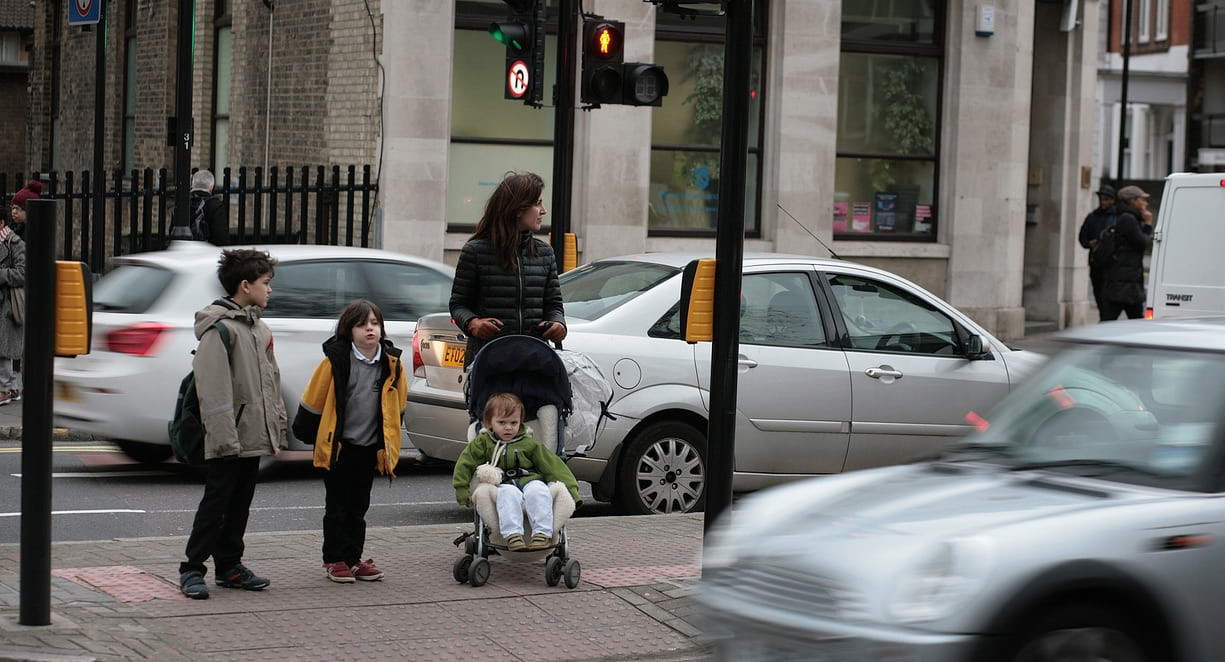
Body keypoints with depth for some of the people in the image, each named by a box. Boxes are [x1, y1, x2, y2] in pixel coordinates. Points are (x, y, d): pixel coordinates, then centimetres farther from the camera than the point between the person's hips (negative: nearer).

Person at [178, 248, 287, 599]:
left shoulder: (259, 329, 16)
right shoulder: (219, 327, -12)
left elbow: (272, 382, 21)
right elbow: (213, 388, -19)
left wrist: (279, 427, 15)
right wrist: (224, 435, -24)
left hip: (254, 436, 8)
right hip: (229, 439, -8)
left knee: (240, 505, 13)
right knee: (215, 504, -5)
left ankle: (229, 566, 20)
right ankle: (192, 569, 1)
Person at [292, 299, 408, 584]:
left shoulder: (392, 363, -3)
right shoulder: (336, 360, -14)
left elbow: (397, 404, 10)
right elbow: (313, 401, -5)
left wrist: (387, 442, 13)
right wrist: (309, 435, 1)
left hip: (370, 448, 4)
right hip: (338, 446, -4)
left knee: (359, 506, 11)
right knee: (337, 505, 2)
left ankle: (354, 558, 19)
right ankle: (335, 560, 10)